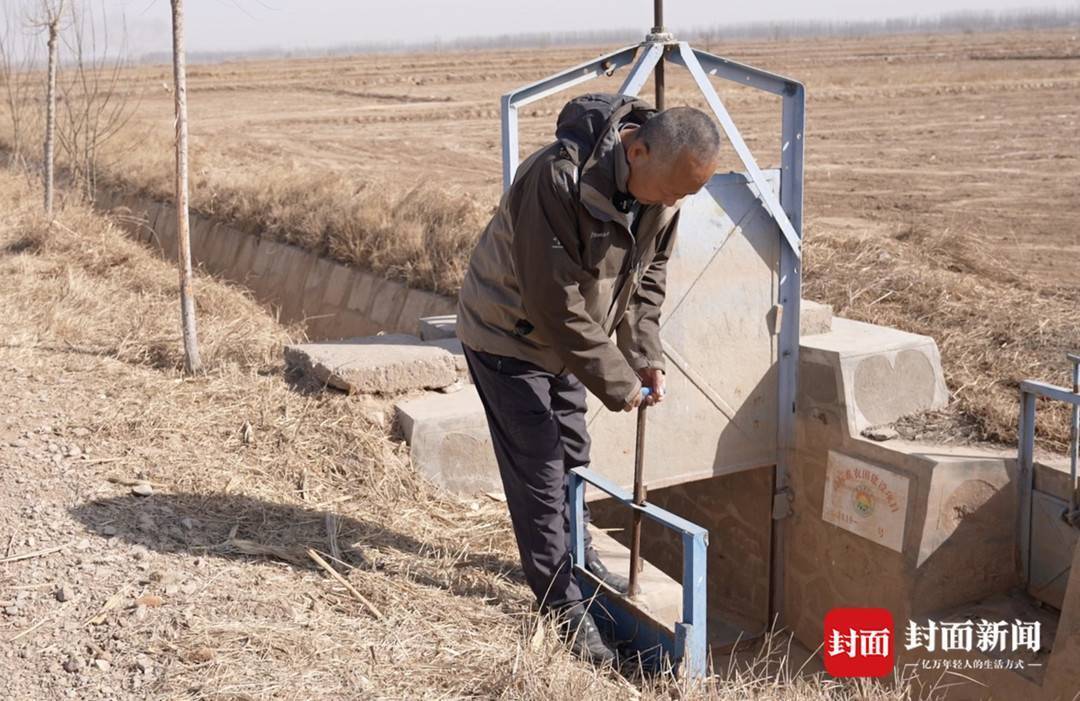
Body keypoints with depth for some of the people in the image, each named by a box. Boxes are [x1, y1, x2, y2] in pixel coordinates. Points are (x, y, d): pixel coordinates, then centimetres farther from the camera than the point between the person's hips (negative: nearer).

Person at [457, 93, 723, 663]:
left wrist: (645, 357, -8)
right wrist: (615, 382, -25)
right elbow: (554, 302, -33)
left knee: (571, 456, 20)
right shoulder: (557, 178, -37)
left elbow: (647, 275, 3)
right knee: (537, 470, -4)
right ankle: (563, 605, 8)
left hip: (565, 337, 7)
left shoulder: (662, 184, -12)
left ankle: (576, 558, 41)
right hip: (507, 336, -7)